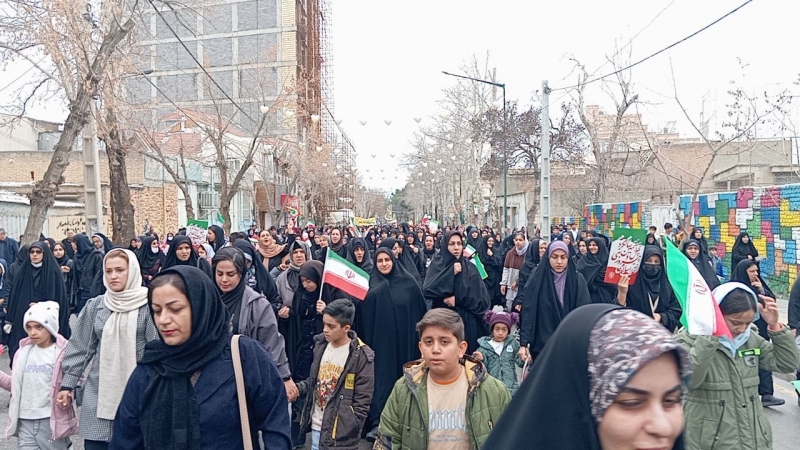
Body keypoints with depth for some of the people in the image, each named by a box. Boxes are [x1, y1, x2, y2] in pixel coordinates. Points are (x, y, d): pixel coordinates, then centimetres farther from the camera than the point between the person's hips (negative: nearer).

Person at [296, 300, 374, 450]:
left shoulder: (361, 356, -15)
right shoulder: (321, 344, 3)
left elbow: (362, 403, -12)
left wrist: (350, 434, -13)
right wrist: (298, 388, -3)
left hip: (340, 433, -6)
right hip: (316, 427, 6)